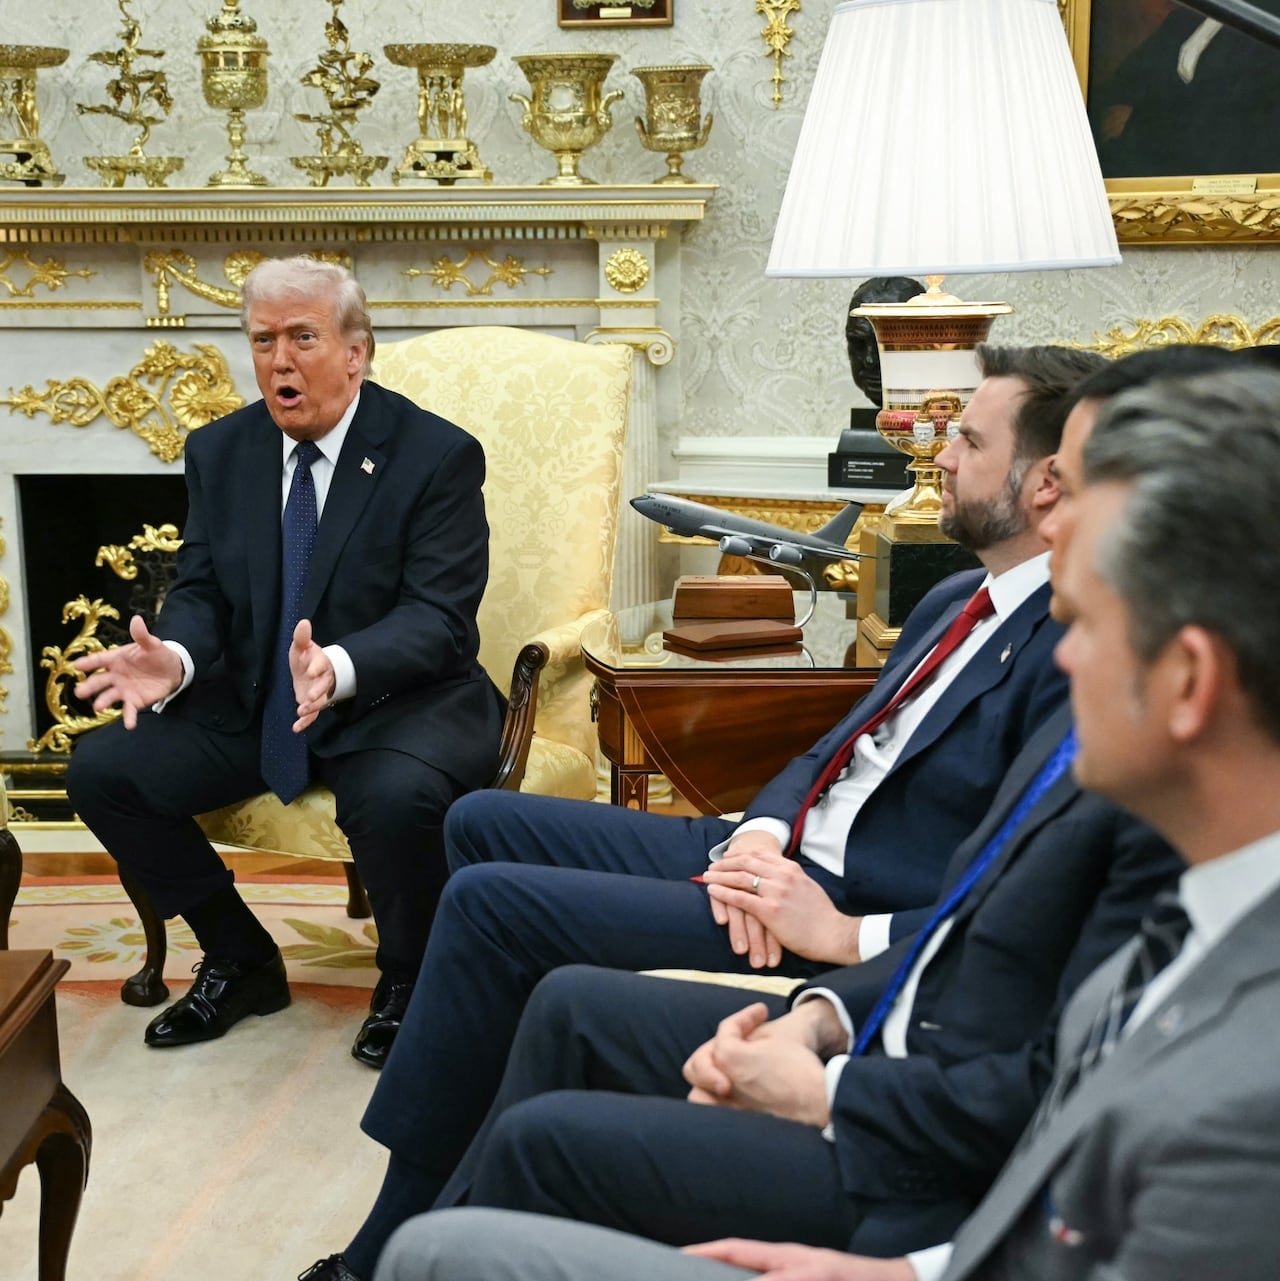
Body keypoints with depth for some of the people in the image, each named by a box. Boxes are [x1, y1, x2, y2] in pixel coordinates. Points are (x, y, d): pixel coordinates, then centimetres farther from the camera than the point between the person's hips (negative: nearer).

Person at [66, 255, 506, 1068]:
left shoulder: (438, 454, -11)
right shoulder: (220, 451, 5)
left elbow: (437, 615, -18)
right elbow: (200, 590, 4)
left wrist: (341, 667, -39)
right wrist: (173, 658, -21)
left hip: (398, 701, -5)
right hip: (253, 704, 5)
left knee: (398, 797, -37)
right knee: (102, 771, -11)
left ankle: (407, 982, -3)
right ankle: (242, 960, 11)